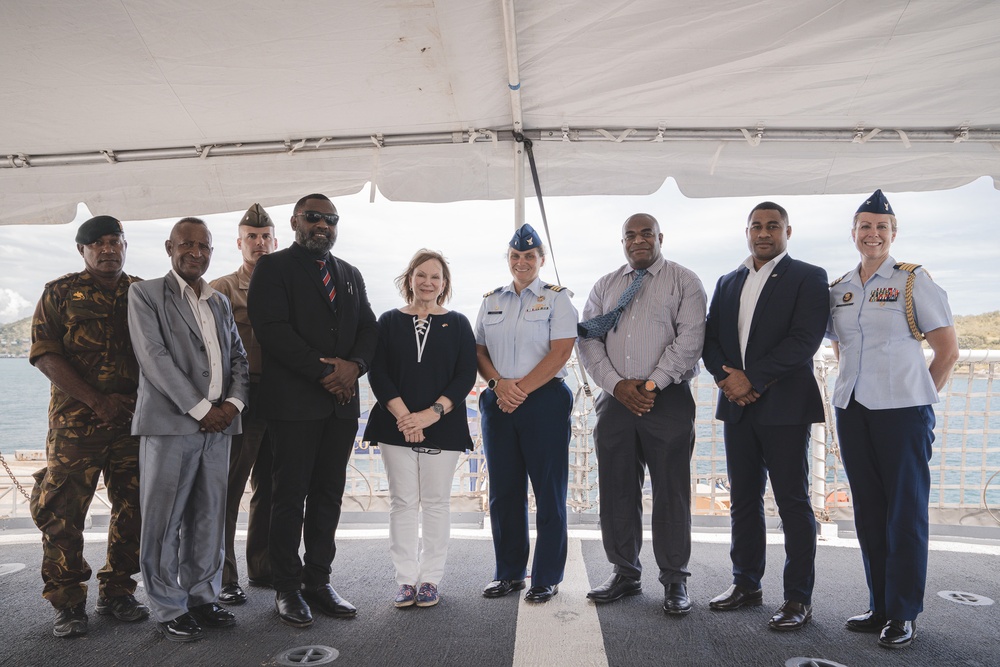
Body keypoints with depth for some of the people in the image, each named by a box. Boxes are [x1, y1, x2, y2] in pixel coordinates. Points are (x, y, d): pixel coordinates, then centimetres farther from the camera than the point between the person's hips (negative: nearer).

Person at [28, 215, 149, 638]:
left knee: (134, 508, 5)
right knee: (62, 510, -2)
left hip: (137, 420, 3)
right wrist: (98, 401, -13)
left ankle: (117, 592, 20)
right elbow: (44, 354, -4)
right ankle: (68, 603, 12)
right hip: (77, 421, -2)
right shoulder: (60, 293, 5)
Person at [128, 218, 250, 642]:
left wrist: (234, 401, -3)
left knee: (209, 518, 9)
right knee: (164, 520, 2)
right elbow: (153, 356, -9)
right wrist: (200, 408, -13)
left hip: (218, 424, 5)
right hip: (170, 423, -5)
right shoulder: (145, 294, 1)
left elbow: (238, 357, 16)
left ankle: (202, 598, 21)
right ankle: (169, 610, 14)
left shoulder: (220, 303, 18)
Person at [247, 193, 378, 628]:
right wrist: (323, 370, -15)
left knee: (329, 494, 9)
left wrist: (353, 365, -7)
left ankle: (318, 580, 19)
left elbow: (368, 328, 14)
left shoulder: (350, 275, 19)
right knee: (290, 496, 1)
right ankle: (287, 588, 12)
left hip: (342, 400, 6)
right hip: (294, 401, -5)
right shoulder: (273, 267, 0)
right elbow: (273, 329, -12)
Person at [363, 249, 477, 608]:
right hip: (396, 426, 1)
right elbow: (377, 373, 0)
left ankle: (429, 579, 15)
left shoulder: (457, 323, 6)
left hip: (442, 428, -1)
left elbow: (466, 375, -2)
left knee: (436, 502, 4)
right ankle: (406, 580, 14)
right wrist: (403, 415, -12)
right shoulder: (389, 321, 8)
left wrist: (432, 413, -14)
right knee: (402, 502, 4)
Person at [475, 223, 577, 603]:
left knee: (548, 490, 0)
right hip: (498, 402, 4)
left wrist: (522, 387, -14)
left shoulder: (557, 298, 2)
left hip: (545, 401, -4)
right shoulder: (491, 301, 15)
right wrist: (499, 384, -8)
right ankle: (509, 573, 20)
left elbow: (560, 352, -9)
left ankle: (547, 578, 12)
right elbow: (480, 350, 10)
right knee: (503, 490, 8)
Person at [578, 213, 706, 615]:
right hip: (615, 399, 4)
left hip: (668, 399, -3)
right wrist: (617, 384, -7)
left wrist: (652, 385, -14)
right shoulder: (605, 287, 15)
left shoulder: (684, 282, 4)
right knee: (617, 490, 8)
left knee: (671, 491, 0)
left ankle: (674, 580, 14)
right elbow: (589, 341, 7)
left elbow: (689, 339, -7)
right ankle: (625, 573, 22)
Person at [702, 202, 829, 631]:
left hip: (784, 406, -5)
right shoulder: (727, 283, 16)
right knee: (743, 499, 11)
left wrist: (751, 378, -15)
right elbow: (710, 339, 12)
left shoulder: (808, 277, -1)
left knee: (793, 502, 0)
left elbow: (805, 339, -13)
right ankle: (746, 584, 23)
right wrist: (726, 376, -8)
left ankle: (799, 598, 10)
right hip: (737, 405, 5)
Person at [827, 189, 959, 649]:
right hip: (852, 411, 5)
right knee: (868, 512, 10)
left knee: (905, 512, 1)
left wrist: (919, 396, 1)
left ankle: (903, 615, 12)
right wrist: (857, 386, 12)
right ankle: (879, 607, 22)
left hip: (902, 410, -5)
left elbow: (948, 351, -2)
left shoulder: (914, 281, -3)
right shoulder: (838, 289, 10)